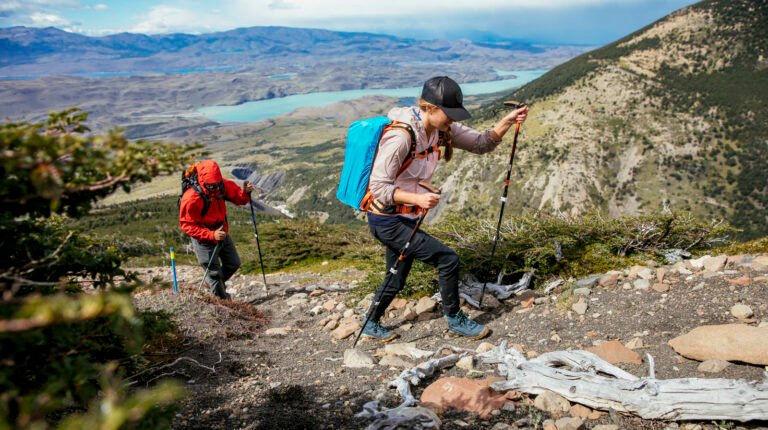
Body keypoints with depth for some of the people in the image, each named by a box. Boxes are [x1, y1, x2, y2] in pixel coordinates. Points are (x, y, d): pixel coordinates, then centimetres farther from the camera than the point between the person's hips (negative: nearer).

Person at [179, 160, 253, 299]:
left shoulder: (223, 185, -15)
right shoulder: (191, 198, -31)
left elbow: (238, 198, 0)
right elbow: (186, 225, -26)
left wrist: (245, 192, -24)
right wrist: (211, 235, -35)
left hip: (222, 233, 6)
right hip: (204, 239, -6)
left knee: (234, 264, 19)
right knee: (214, 272, 1)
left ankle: (216, 282, 46)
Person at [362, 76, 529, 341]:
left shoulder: (442, 128, -1)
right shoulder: (400, 137, -26)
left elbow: (481, 144, 1)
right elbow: (378, 186, -25)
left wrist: (508, 122, -14)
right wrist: (417, 198, -37)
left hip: (405, 218, 9)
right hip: (387, 221, -9)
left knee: (396, 280, 20)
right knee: (448, 260, -9)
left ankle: (371, 325, 41)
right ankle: (455, 320, 13)